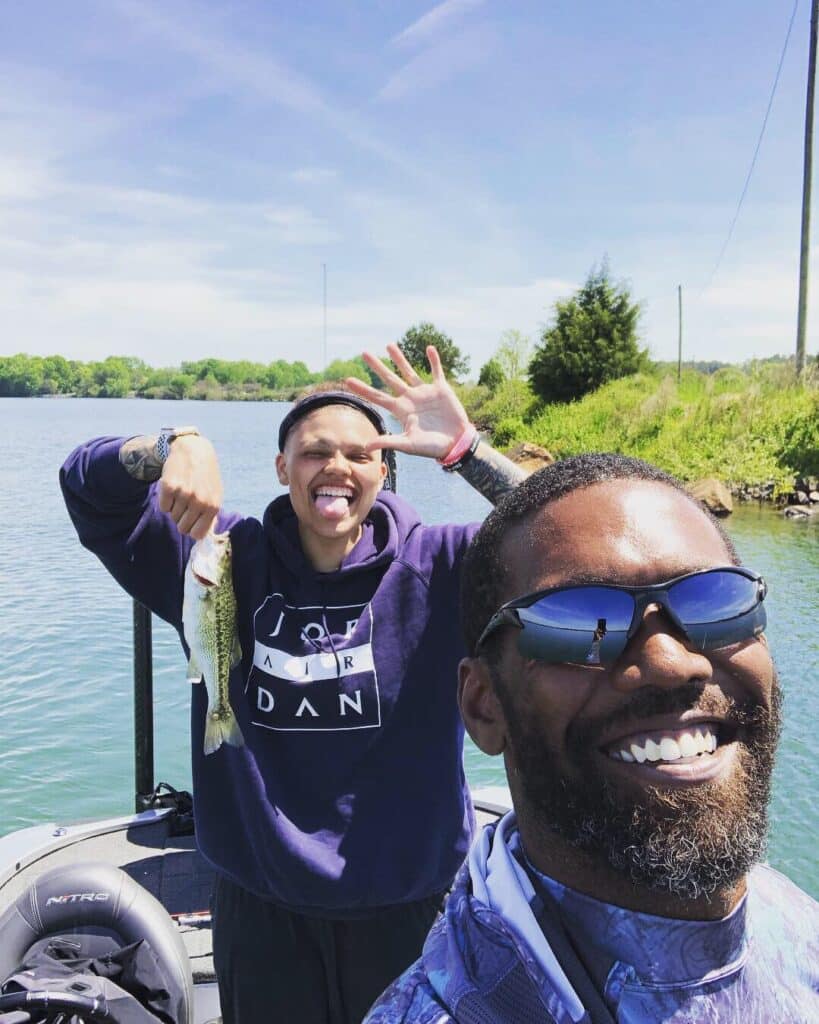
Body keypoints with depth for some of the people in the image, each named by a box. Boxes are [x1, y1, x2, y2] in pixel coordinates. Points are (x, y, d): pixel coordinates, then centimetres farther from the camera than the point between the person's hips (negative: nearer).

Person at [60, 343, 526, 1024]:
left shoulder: (433, 567, -10)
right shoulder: (227, 560, -5)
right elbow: (91, 486, -4)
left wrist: (464, 447, -32)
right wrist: (179, 447, -24)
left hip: (404, 901, -1)